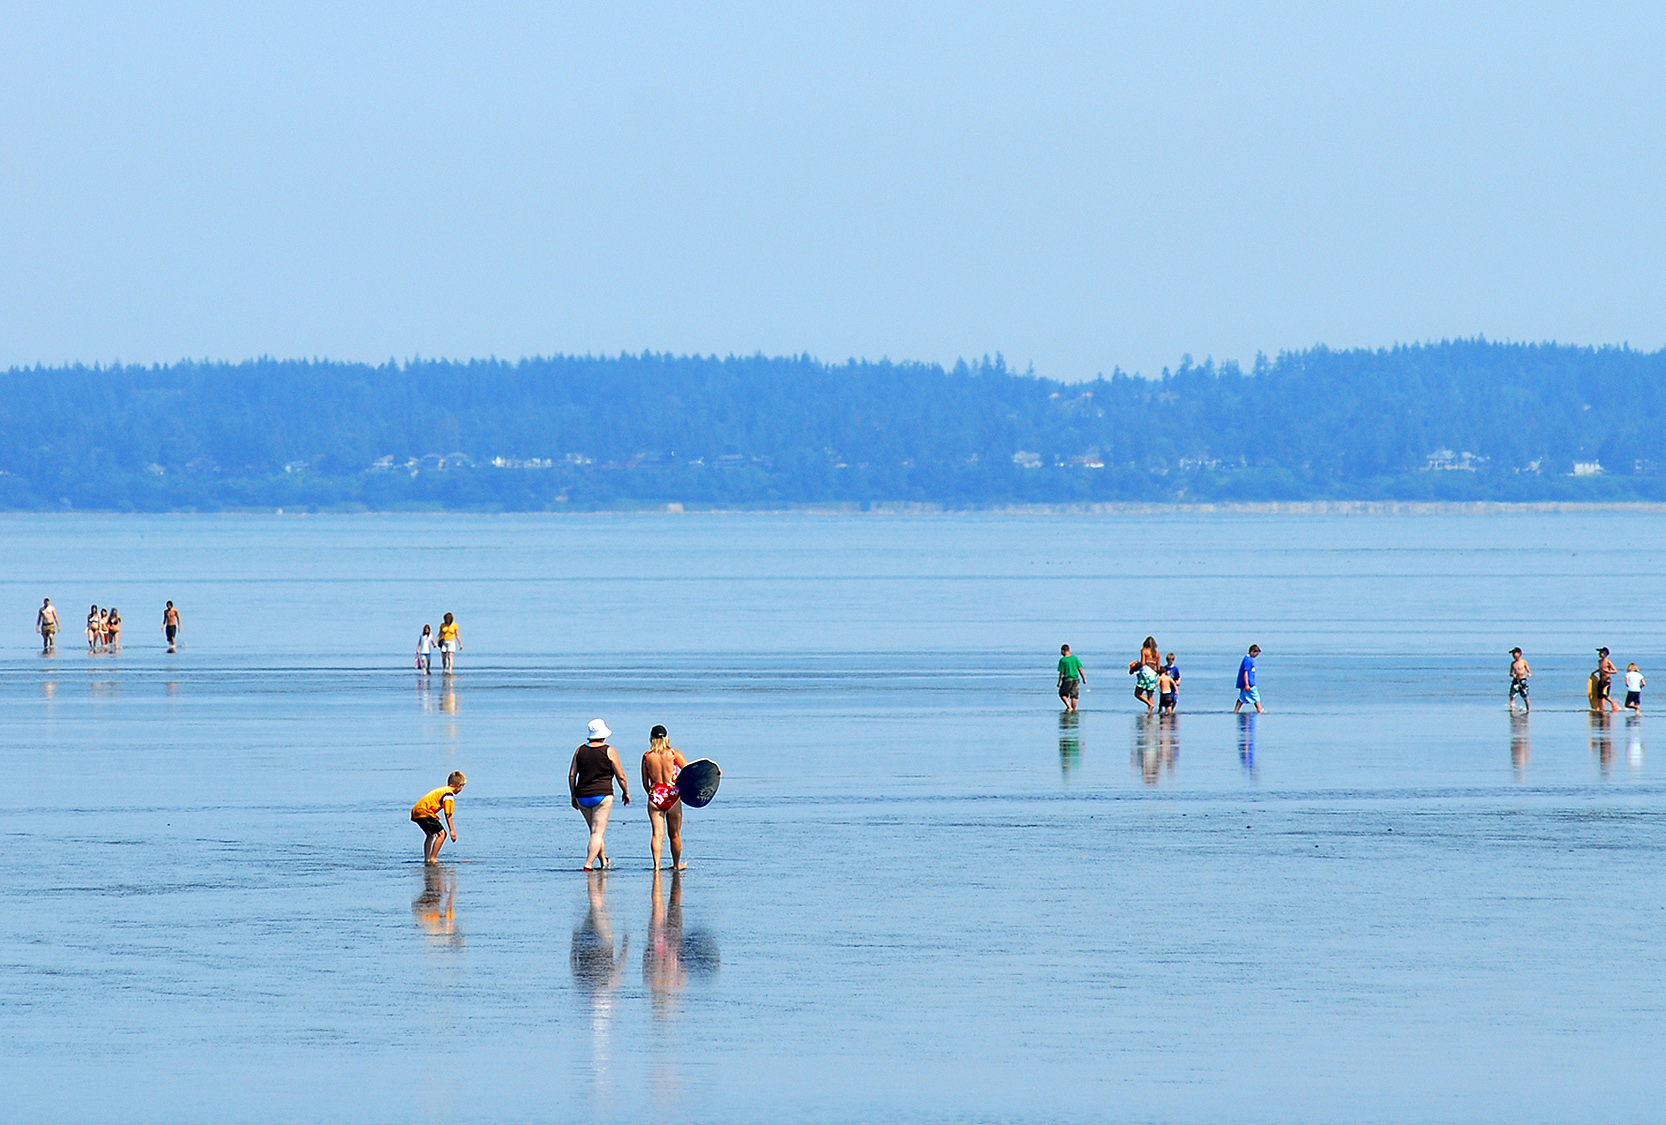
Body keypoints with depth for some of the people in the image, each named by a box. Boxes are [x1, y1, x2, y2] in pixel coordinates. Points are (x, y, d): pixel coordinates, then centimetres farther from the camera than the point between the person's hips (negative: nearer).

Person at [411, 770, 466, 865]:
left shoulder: (442, 789, 21)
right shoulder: (449, 794, -8)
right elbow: (448, 815, -13)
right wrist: (452, 830, -12)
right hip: (424, 812, -10)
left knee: (431, 835, 26)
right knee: (442, 834, -10)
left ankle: (426, 859, 27)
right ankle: (432, 858, -15)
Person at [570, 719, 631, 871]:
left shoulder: (580, 750, 6)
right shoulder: (609, 751, -5)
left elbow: (571, 775, 7)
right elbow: (620, 776, -3)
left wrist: (574, 796, 15)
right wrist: (626, 793, 12)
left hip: (582, 796, 5)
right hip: (602, 795, -5)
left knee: (596, 831, 19)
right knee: (598, 832, -5)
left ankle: (604, 862, 28)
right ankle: (588, 864, -16)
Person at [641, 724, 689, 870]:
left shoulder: (647, 757, 2)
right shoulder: (673, 753, -2)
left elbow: (645, 783, 8)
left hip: (655, 796, 0)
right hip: (673, 796, 0)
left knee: (657, 833, -4)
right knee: (674, 834, 13)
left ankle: (656, 863, -20)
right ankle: (677, 864, 25)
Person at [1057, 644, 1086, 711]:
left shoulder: (1062, 660, -10)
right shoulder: (1075, 658, 1)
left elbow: (1061, 673, -10)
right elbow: (1080, 669, 2)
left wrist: (1059, 682, -3)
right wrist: (1084, 678, 11)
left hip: (1067, 680, -3)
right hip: (1075, 679, 3)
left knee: (1063, 694, 13)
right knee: (1073, 696, 9)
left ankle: (1069, 707, -4)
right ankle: (1073, 710, 10)